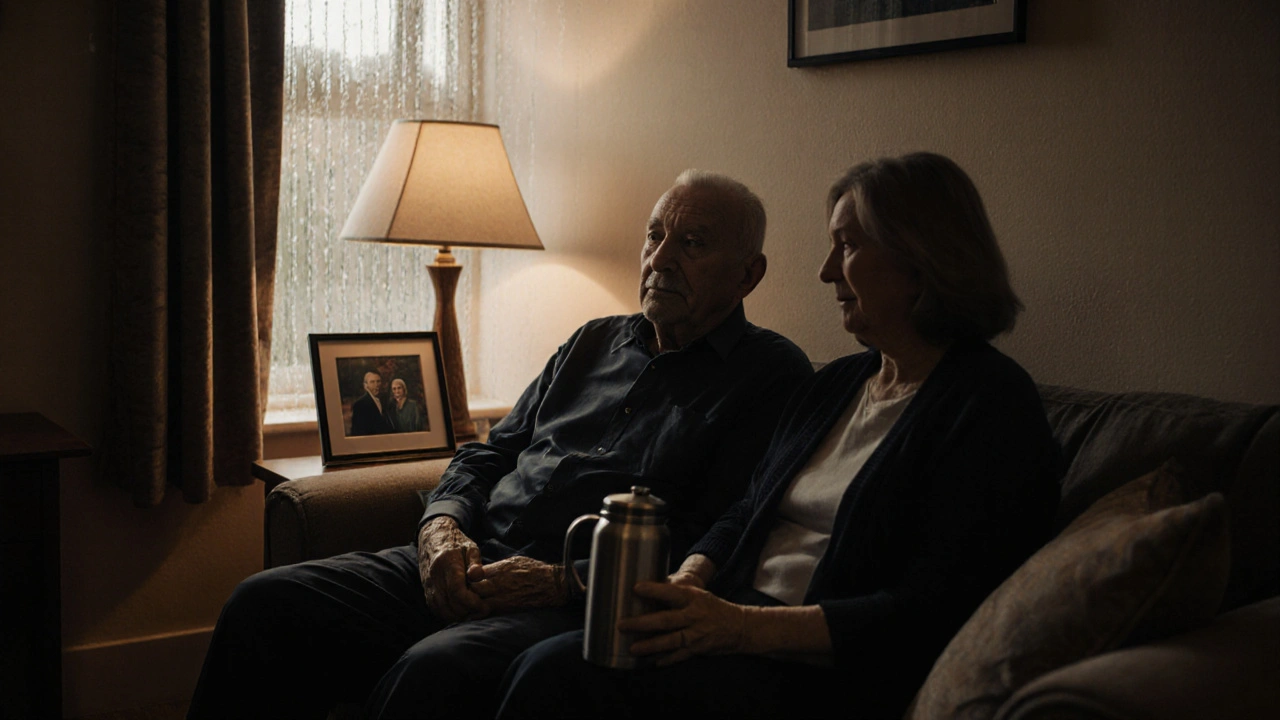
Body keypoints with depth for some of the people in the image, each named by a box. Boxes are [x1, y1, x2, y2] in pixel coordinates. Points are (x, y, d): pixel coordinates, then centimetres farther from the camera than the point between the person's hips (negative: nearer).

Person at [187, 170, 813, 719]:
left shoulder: (770, 376, 0)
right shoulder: (592, 343, 23)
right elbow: (489, 453, 24)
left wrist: (561, 582, -17)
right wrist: (442, 525, 1)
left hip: (585, 608, -7)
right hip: (469, 568, 7)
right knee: (263, 605, -10)